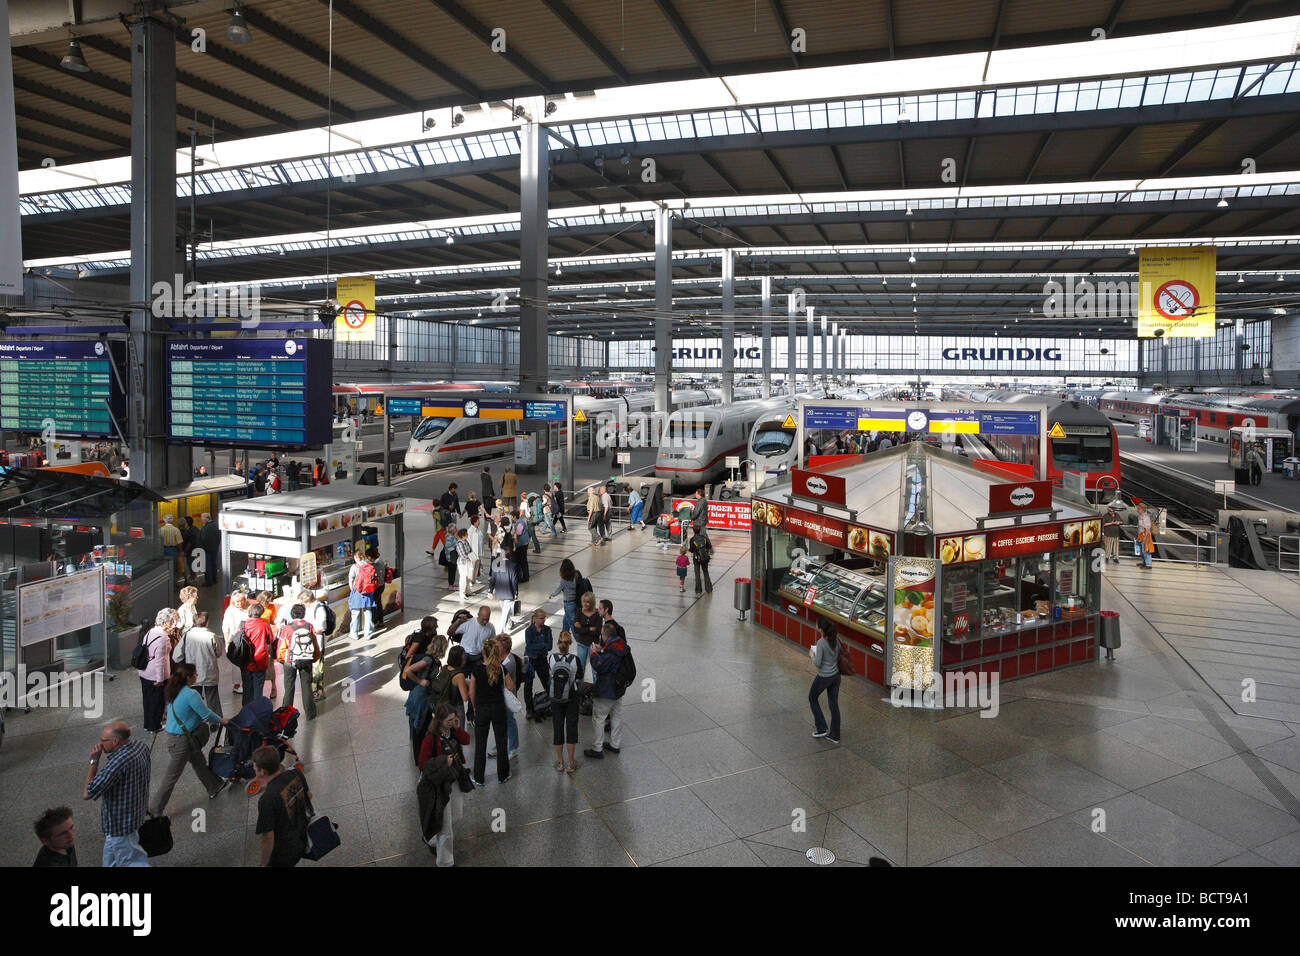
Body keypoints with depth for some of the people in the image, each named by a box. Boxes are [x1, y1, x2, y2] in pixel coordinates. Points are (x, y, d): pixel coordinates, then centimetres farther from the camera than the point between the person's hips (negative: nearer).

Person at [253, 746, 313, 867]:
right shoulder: (296, 773, -14)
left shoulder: (266, 800, -33)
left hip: (284, 852, -6)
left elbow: (268, 837, -24)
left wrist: (264, 864, -9)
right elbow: (309, 796, 7)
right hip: (303, 840, 6)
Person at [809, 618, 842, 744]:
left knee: (812, 698, 19)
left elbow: (817, 663, -22)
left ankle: (821, 728, 20)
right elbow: (839, 656, 7)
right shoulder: (836, 639, -3)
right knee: (834, 704, 14)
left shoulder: (821, 642, -24)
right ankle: (834, 735, 22)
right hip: (835, 675, 6)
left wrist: (812, 655, -5)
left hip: (824, 677, -6)